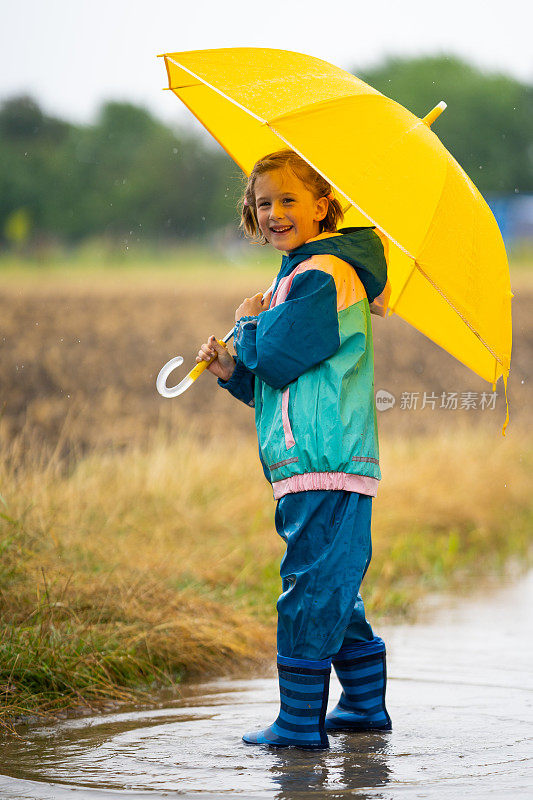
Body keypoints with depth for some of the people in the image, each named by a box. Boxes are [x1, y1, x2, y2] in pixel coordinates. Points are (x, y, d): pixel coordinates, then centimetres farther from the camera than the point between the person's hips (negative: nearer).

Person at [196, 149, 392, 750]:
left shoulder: (325, 275, -12)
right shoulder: (296, 278, 21)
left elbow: (279, 359, -18)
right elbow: (276, 383, 24)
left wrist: (249, 323, 1)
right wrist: (233, 370, 6)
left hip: (326, 471, -11)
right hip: (318, 470, 11)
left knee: (310, 590, -8)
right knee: (334, 590, 17)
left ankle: (302, 721, -5)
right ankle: (365, 705, 26)